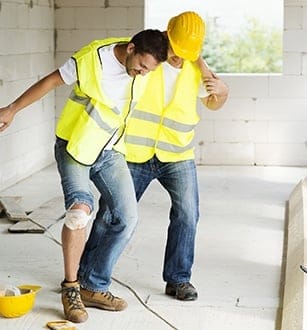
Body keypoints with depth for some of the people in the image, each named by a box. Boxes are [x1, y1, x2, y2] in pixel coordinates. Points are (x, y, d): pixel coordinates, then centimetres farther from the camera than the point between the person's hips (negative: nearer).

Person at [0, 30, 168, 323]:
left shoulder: (146, 56, -10)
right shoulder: (92, 58, -22)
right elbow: (52, 81, -9)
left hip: (110, 150, 5)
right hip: (75, 146, -5)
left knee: (126, 218, -4)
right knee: (80, 209, -25)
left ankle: (94, 288, 8)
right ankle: (70, 287, -11)